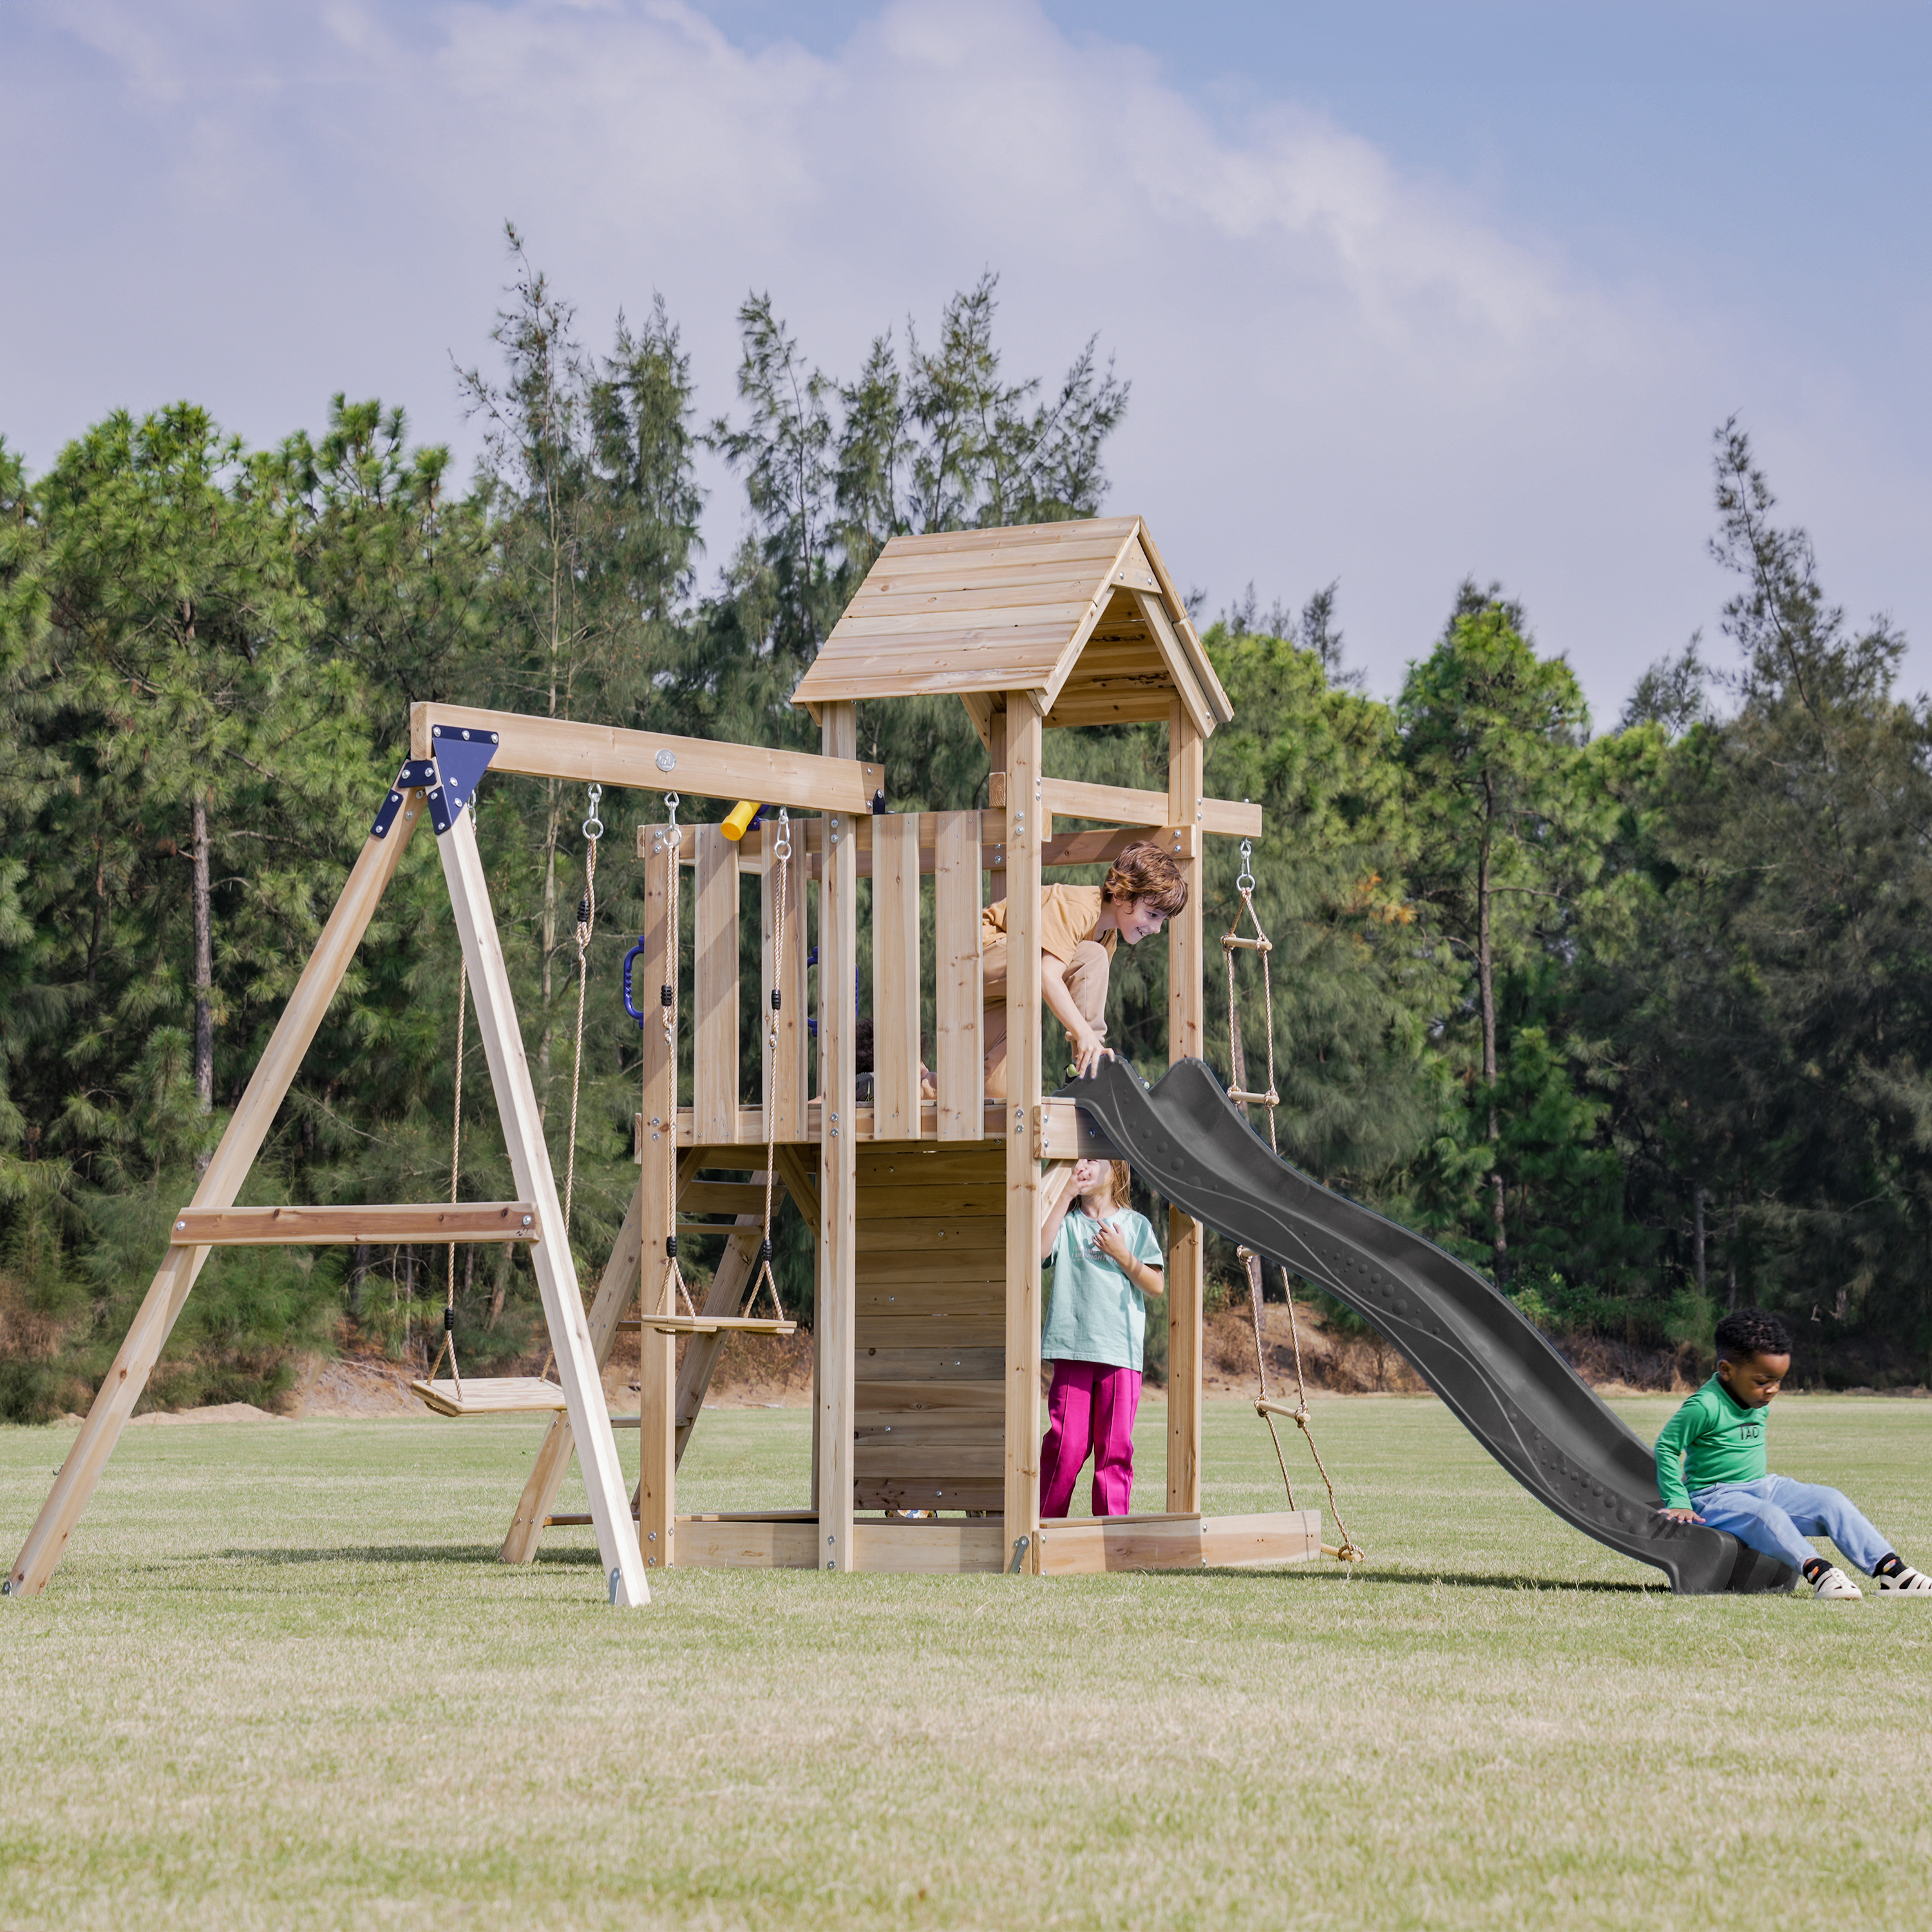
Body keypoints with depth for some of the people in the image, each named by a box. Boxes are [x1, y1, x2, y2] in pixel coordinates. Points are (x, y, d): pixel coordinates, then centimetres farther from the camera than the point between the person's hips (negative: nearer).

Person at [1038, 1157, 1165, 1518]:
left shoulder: (1135, 1225, 11)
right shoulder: (1067, 1222, 11)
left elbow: (1156, 1286, 6)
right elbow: (1040, 1250, -10)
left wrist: (1122, 1255, -7)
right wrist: (1066, 1196, -9)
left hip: (1121, 1351, 0)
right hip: (1071, 1348, 0)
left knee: (1115, 1447, -1)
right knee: (1066, 1444, -5)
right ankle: (1045, 1523, 4)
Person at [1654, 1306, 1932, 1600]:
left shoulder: (1759, 1403, 7)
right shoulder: (1705, 1407, -19)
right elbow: (1666, 1447, -14)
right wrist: (1678, 1503, -17)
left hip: (1761, 1487, 8)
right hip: (1715, 1496, -8)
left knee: (1830, 1501, -10)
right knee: (1767, 1516, -38)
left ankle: (1889, 1569, -16)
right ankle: (1816, 1572, -52)